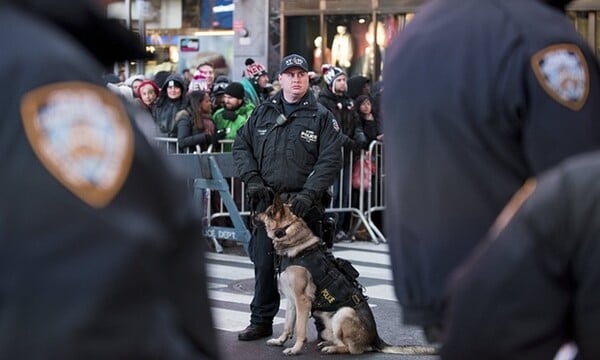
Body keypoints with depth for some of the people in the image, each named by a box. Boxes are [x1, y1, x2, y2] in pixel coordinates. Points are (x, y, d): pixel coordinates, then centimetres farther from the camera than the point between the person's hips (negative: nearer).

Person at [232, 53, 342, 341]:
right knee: (264, 263, 7)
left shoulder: (321, 117, 1)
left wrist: (308, 195, -16)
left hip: (304, 206, -3)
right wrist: (252, 179, -1)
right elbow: (241, 146, 15)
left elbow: (330, 160, -6)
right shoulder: (263, 113, 12)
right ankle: (261, 322, 18)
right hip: (267, 201, 3)